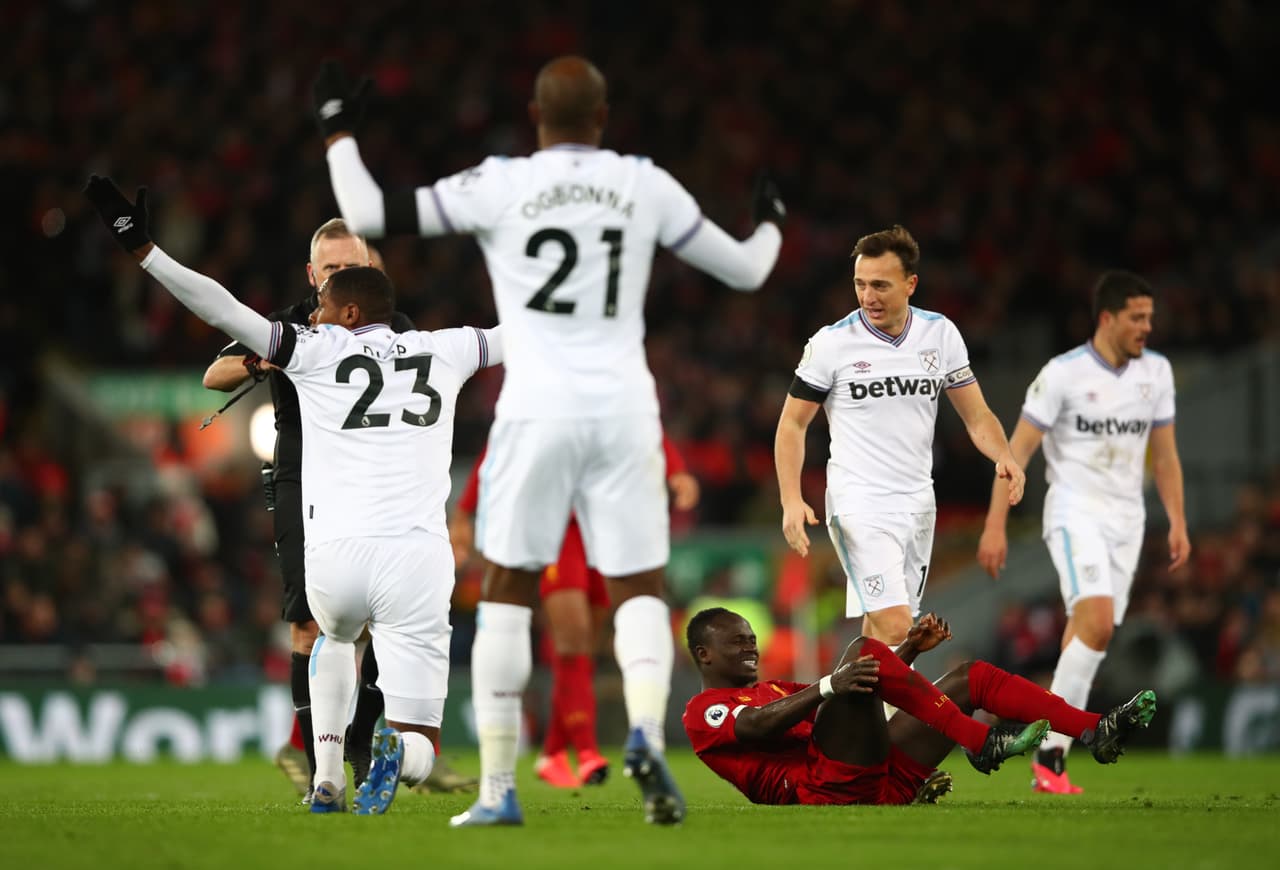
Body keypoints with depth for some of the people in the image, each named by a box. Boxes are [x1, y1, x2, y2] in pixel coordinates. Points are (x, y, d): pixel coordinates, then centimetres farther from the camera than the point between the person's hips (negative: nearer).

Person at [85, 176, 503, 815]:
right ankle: (396, 745, -31)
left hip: (334, 558, 0)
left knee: (335, 635, 39)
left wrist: (140, 247, 8)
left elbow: (222, 310, 4)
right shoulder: (444, 352, 16)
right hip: (417, 558, 0)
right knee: (419, 753, 7)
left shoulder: (316, 352, 9)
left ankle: (326, 776, 21)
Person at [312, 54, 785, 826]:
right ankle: (647, 731, -20)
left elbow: (368, 215, 0)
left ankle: (498, 787, 5)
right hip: (622, 410, 1)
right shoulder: (646, 187, 5)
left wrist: (339, 132, 16)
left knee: (508, 593, 9)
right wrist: (771, 224, 38)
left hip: (538, 409, -1)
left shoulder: (499, 187, -2)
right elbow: (745, 271, 16)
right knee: (640, 589, 9)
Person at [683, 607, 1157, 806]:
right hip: (831, 787, -9)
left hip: (883, 782, 9)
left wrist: (909, 650, 15)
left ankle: (1097, 731, -7)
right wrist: (828, 686, -29)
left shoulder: (773, 690, 35)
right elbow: (756, 726, -15)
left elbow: (853, 695, 30)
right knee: (864, 648, -22)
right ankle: (982, 742, -29)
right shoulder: (704, 712, 8)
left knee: (973, 677, 7)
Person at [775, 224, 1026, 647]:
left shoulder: (941, 333, 3)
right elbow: (792, 423, -1)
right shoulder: (831, 342, -8)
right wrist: (791, 501, -14)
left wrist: (1004, 456, -12)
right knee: (893, 628, -19)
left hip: (918, 502, 5)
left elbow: (976, 415, 9)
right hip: (859, 504, -5)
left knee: (878, 636, 9)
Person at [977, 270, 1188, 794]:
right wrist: (995, 525, -14)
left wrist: (1178, 524, 9)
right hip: (1075, 511, -6)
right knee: (1098, 619, -24)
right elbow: (1017, 451, -9)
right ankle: (1050, 754, -19)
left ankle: (1050, 762, 8)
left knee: (1091, 635, 2)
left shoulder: (1156, 372, 7)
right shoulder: (1063, 373, -10)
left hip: (1126, 517, 6)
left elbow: (1164, 455, 16)